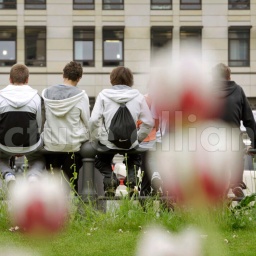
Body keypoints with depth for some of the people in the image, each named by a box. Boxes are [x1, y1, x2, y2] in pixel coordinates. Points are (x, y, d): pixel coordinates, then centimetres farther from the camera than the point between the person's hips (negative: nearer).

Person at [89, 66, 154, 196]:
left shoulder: (104, 95, -3)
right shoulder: (138, 96, 1)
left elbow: (94, 120, -10)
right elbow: (149, 122, 1)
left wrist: (95, 139, 4)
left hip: (108, 142, -1)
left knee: (101, 160, 32)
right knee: (135, 158, 36)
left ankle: (109, 176, 1)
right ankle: (131, 177, 7)